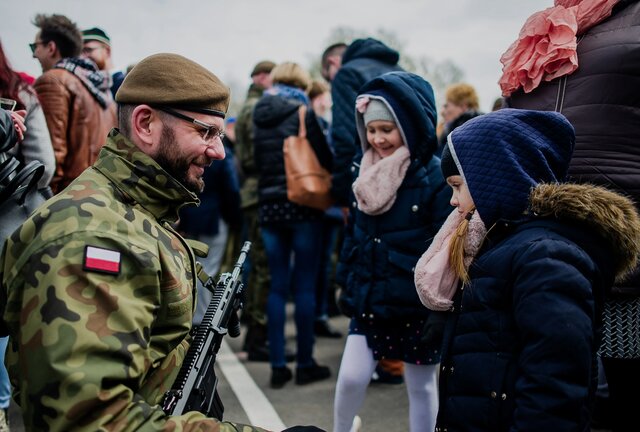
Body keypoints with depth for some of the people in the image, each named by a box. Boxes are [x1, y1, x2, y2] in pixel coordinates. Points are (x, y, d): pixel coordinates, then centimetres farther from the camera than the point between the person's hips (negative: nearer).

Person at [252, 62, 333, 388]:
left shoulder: (259, 117, 7)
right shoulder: (303, 114, -6)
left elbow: (255, 162, 13)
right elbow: (325, 159, -6)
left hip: (269, 206, 4)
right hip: (302, 205, -4)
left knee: (277, 286, 8)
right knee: (304, 286, 3)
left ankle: (277, 366, 10)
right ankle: (305, 364, 9)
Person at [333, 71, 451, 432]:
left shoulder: (436, 179, -15)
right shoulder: (367, 176, 4)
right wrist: (348, 286, 11)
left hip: (418, 308, -4)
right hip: (370, 303, 4)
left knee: (421, 387, 11)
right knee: (351, 377, 0)